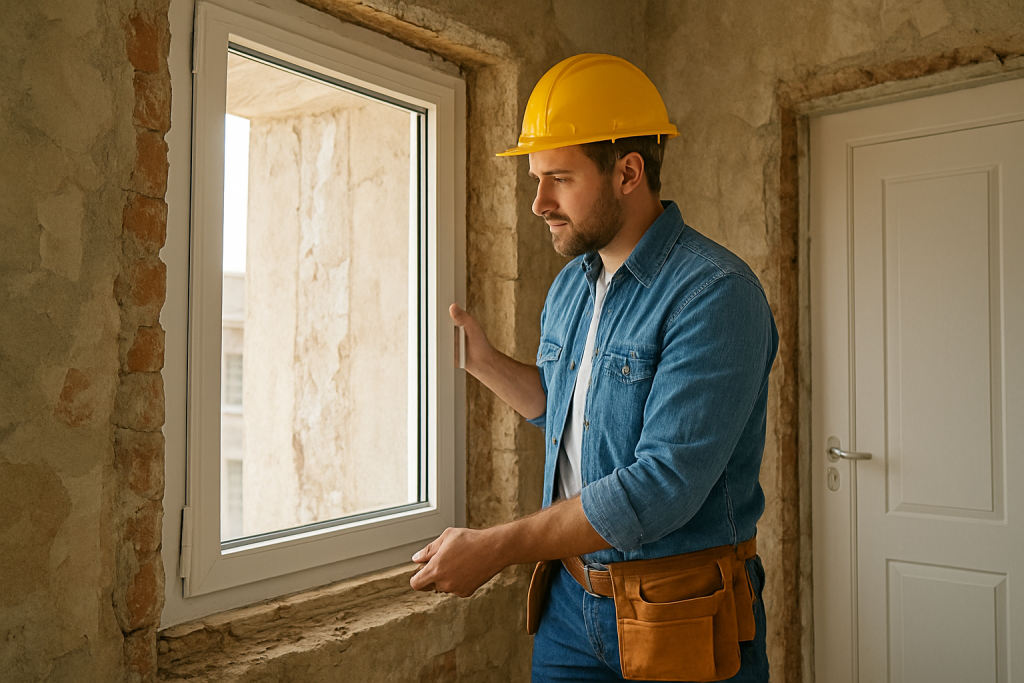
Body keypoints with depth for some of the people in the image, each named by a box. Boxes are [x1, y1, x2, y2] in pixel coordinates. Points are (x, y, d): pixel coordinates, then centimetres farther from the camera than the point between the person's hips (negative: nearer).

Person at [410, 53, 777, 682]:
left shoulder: (715, 293, -21)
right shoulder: (570, 285, 5)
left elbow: (664, 485, -27)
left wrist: (497, 548, -23)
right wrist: (481, 358, 5)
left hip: (681, 614, -6)